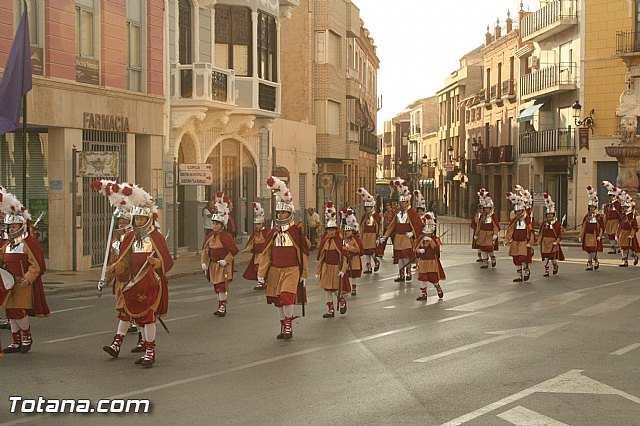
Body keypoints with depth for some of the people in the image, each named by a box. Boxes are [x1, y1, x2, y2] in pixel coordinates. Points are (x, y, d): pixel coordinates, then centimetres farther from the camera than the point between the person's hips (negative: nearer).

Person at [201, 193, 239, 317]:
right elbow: (205, 250, 12)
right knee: (216, 287, 12)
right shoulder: (210, 236, 7)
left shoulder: (226, 236, -13)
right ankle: (221, 306, 21)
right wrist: (204, 262, 4)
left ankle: (222, 307, -3)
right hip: (213, 264, 7)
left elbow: (233, 250, -13)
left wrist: (226, 260, -17)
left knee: (222, 286, -10)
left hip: (223, 266, -7)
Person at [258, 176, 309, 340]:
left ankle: (289, 326, -6)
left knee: (287, 297, -19)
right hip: (275, 270, 5)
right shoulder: (273, 233, 7)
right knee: (277, 300, 8)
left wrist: (304, 273, -1)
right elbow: (266, 254, 9)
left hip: (292, 270, -5)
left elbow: (304, 253, -1)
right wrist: (261, 273, 4)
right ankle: (283, 326, 22)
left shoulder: (297, 231, -4)